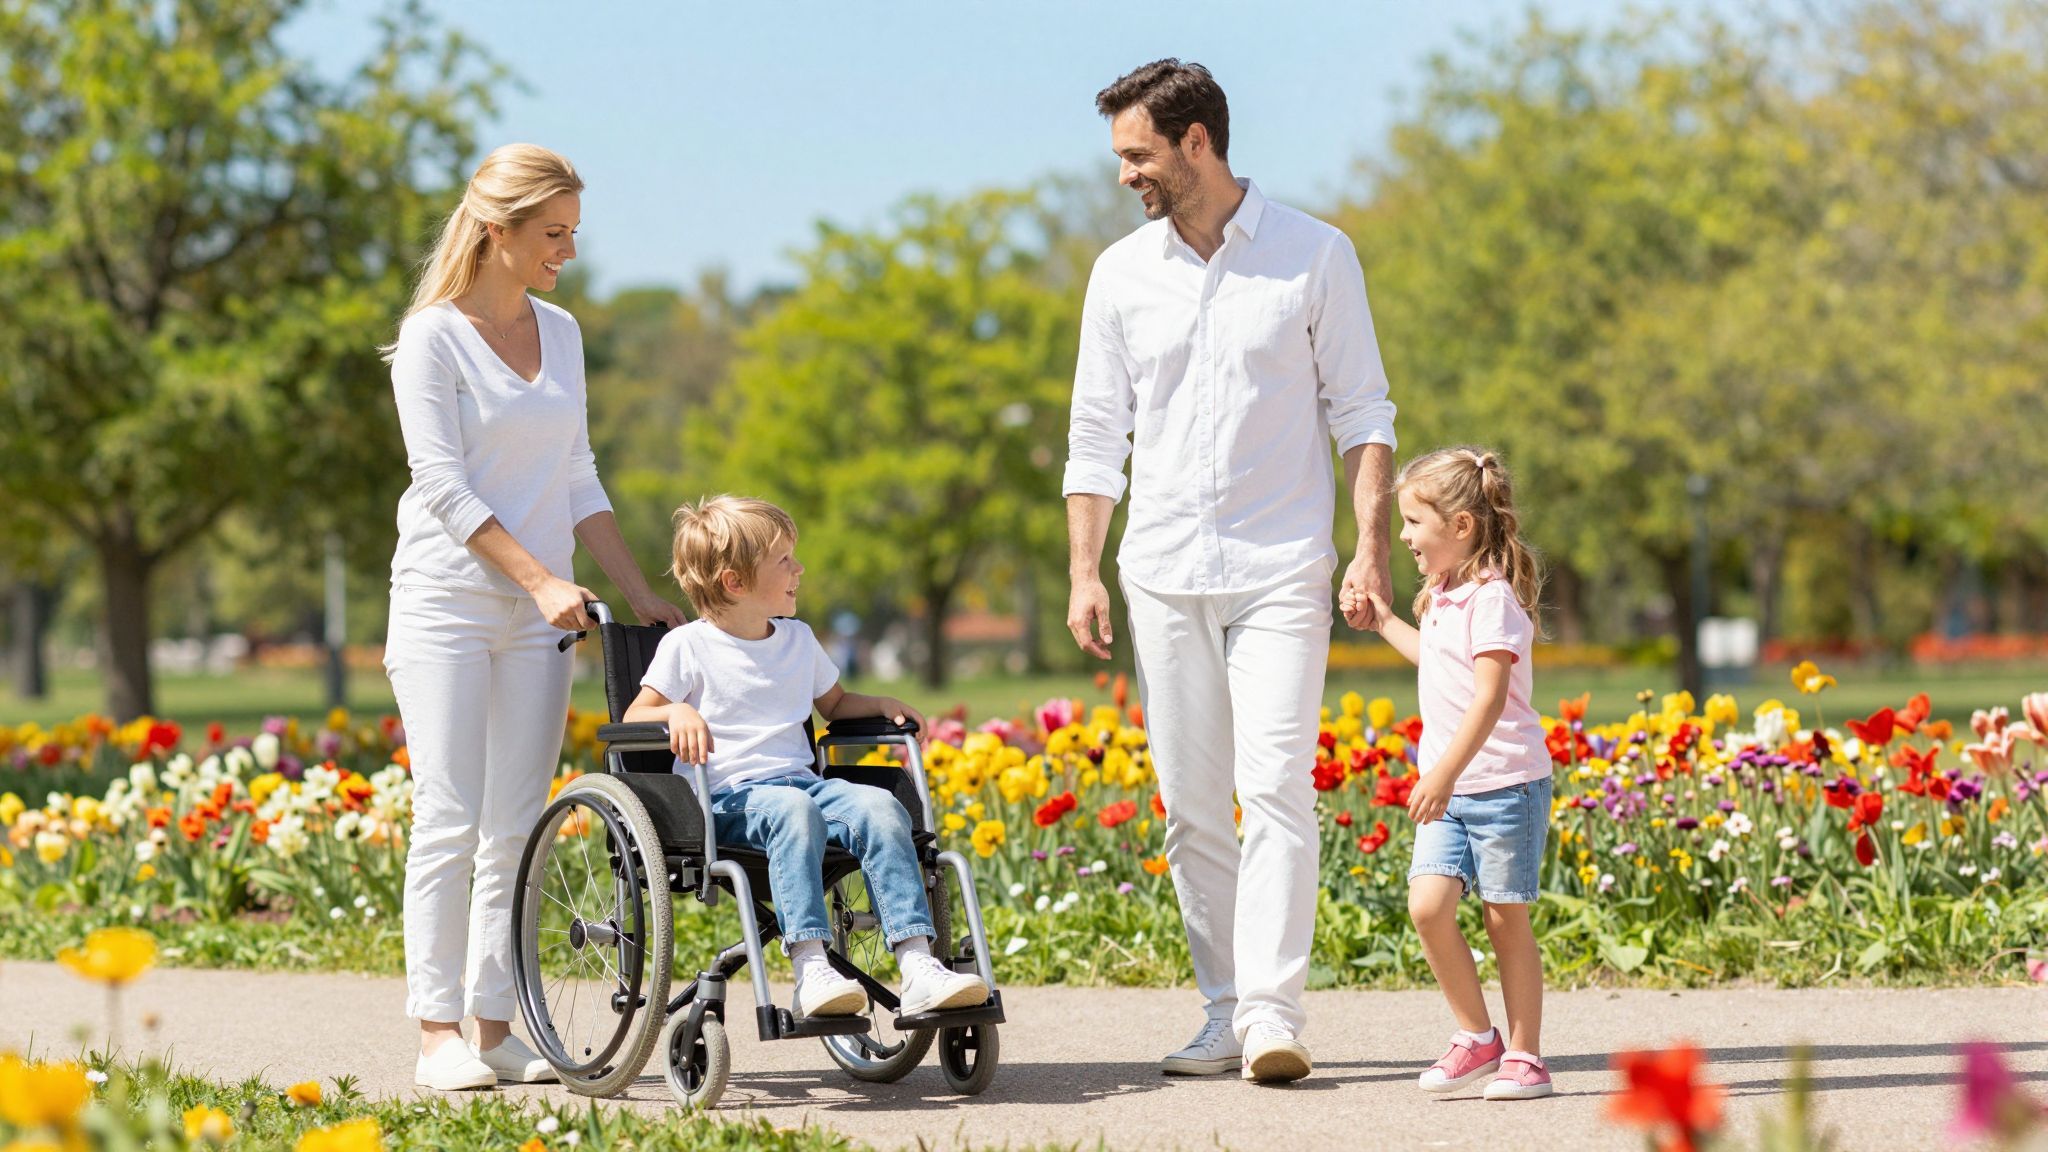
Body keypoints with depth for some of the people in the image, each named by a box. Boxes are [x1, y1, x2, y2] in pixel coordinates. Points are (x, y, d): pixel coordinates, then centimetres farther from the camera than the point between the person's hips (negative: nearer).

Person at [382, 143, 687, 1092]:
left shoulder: (561, 334, 12)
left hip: (538, 617, 5)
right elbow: (445, 485, -12)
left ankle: (496, 1024, 6)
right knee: (449, 825, -8)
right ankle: (438, 1033, -6)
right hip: (448, 598, -5)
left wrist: (638, 590, 9)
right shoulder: (433, 338, -7)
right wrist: (542, 579, -18)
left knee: (514, 829, 3)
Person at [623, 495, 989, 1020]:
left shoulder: (798, 640, 21)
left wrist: (882, 705, 15)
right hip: (728, 799, -5)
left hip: (800, 779, 5)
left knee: (879, 806, -25)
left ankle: (918, 966, -34)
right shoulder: (687, 647, 2)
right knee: (794, 810, -39)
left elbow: (834, 704, 35)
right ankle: (810, 968, -48)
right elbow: (633, 720, 1)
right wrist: (676, 713, -21)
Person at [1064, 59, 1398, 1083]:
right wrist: (1083, 572, 4)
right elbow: (1096, 434, 12)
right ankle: (1224, 1015, 11)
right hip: (1164, 573, 4)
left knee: (1276, 787, -14)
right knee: (1190, 806, 4)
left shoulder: (1316, 257, 0)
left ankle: (1273, 1013, -17)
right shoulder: (1121, 274, 9)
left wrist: (1372, 547, -8)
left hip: (1280, 570, -4)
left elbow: (1361, 410, 3)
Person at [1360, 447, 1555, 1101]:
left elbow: (1489, 697, -24)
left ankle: (1523, 1055, 9)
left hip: (1504, 783, -8)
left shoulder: (1492, 598, -15)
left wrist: (1444, 773, -29)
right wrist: (1385, 622, 37)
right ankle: (1476, 1035, 5)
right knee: (1427, 903, -8)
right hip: (1449, 789, 8)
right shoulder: (1444, 598, 13)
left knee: (1506, 920, 0)